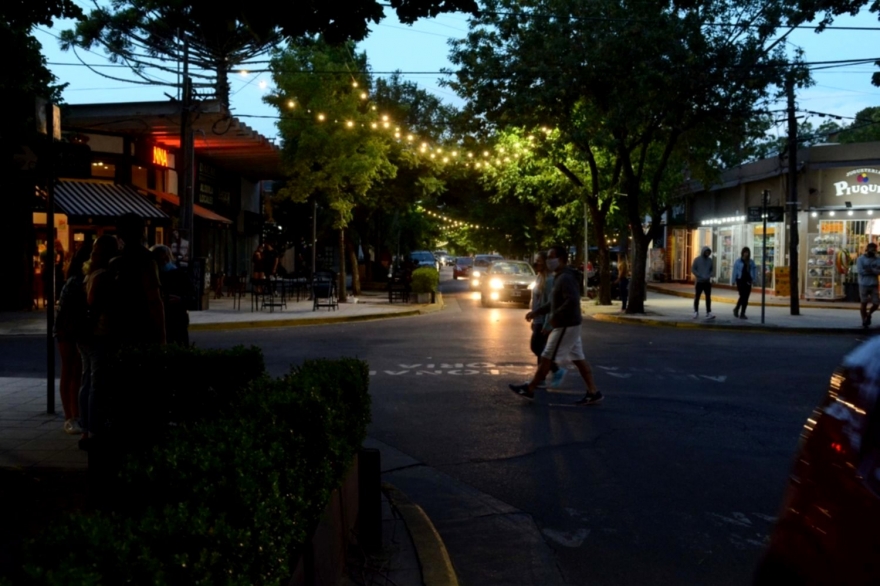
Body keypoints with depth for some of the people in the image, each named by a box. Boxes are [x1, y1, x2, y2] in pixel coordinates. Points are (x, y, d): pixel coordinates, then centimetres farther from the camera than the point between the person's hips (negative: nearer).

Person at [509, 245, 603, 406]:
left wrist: (555, 316, -23)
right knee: (578, 359, 10)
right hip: (569, 325, 10)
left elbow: (572, 301, -31)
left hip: (566, 326, -10)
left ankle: (529, 389, 9)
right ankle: (593, 393, 11)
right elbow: (555, 302, 24)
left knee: (547, 358, 0)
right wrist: (536, 312, 20)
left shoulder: (566, 278, -18)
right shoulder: (561, 278, 14)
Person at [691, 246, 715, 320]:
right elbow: (693, 269, -5)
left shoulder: (710, 260, 7)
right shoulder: (697, 260, -2)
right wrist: (700, 276, -15)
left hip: (707, 282, 3)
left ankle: (709, 313, -5)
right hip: (699, 282, -3)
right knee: (697, 297, 4)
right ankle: (696, 312, 14)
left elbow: (712, 270, 11)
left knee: (708, 297, -3)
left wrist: (709, 276, -9)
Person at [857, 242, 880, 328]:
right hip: (864, 284, -3)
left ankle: (869, 314, 28)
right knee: (864, 303, 4)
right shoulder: (861, 259, -2)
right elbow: (860, 271, -14)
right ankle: (864, 320, 18)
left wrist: (871, 270, -24)